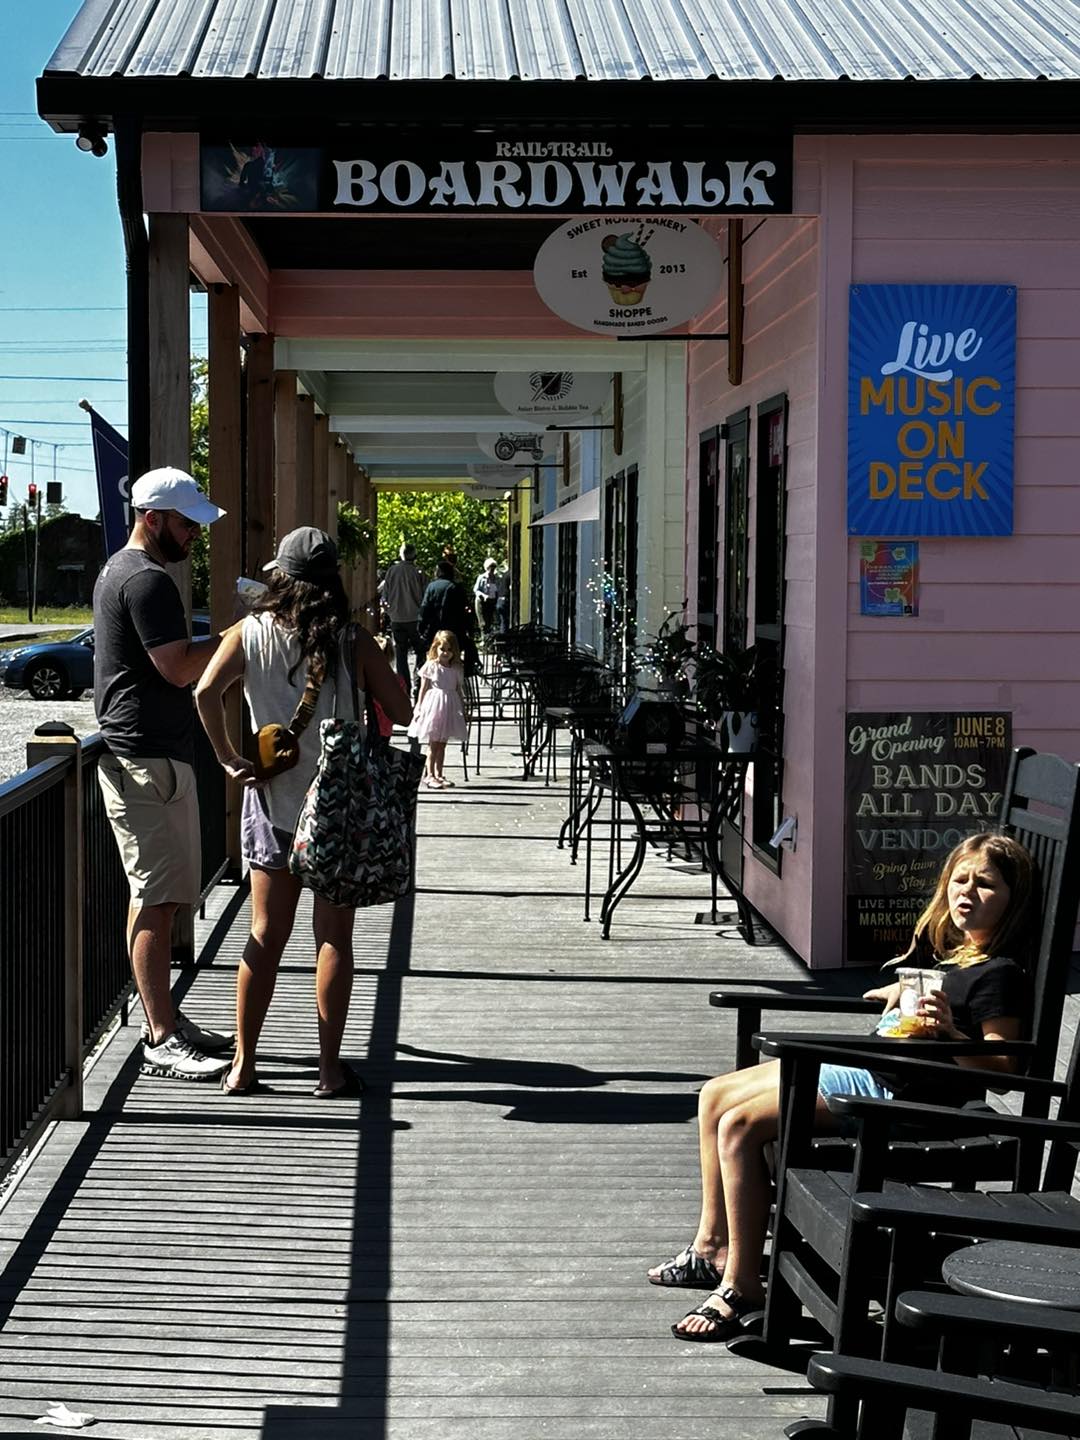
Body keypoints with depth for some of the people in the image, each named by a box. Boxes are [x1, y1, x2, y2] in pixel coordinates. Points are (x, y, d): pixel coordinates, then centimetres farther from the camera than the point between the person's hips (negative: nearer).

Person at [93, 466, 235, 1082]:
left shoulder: (121, 570, 18)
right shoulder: (147, 580, -16)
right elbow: (179, 667, -21)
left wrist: (235, 633, 11)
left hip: (141, 755, 11)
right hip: (148, 759, -11)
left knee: (158, 895, 14)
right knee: (157, 898, -9)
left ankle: (166, 1020, 21)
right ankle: (162, 1041, -7)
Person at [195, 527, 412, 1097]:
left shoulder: (251, 633, -3)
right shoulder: (353, 641, -6)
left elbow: (206, 692, -17)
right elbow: (401, 712, -7)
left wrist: (228, 758, -8)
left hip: (273, 799, 2)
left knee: (265, 935, 10)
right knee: (333, 937, 6)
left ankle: (243, 1066, 13)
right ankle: (331, 1069, 9)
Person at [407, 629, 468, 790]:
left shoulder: (457, 669, 5)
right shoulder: (431, 666, -5)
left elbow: (459, 691, 11)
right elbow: (423, 689, -3)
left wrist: (463, 710, 11)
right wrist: (418, 709, -5)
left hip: (450, 707, 4)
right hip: (433, 706, -4)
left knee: (442, 744, 10)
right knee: (432, 744, -2)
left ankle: (438, 774, 16)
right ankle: (429, 775, 2)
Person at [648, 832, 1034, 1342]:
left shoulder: (998, 975, -12)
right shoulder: (948, 950, 15)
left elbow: (1002, 1066, -21)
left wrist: (950, 1031, -33)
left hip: (896, 1090, -11)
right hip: (857, 1066, 11)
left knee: (739, 1126, -22)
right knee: (714, 1097, 13)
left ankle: (741, 1285, -15)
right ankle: (713, 1244, 19)